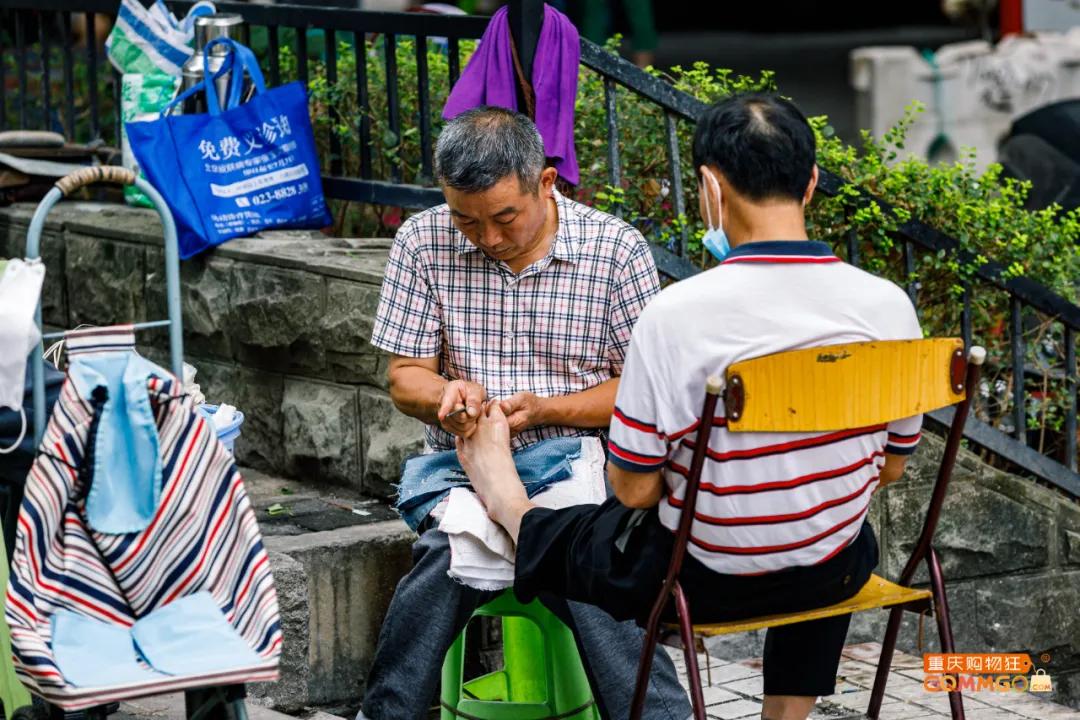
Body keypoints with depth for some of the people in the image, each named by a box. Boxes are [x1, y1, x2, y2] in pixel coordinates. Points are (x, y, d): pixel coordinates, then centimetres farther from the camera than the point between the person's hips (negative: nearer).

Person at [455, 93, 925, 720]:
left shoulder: (675, 314, -23)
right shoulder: (887, 305, -12)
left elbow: (634, 489, -15)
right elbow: (890, 466, 2)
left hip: (703, 579, -4)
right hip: (834, 576, 4)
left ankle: (511, 509, 54)